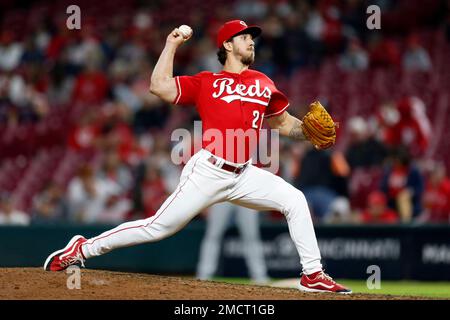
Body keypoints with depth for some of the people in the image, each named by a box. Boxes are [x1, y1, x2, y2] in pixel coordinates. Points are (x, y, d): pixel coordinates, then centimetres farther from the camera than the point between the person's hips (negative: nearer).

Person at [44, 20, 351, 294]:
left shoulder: (263, 83, 15)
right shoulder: (206, 82, 3)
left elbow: (285, 123, 20)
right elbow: (159, 86, -7)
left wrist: (312, 133, 0)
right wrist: (172, 44, -1)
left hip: (244, 175, 5)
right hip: (209, 171, -5)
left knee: (294, 200, -7)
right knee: (158, 227, -8)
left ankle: (313, 275, -1)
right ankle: (82, 248, 4)